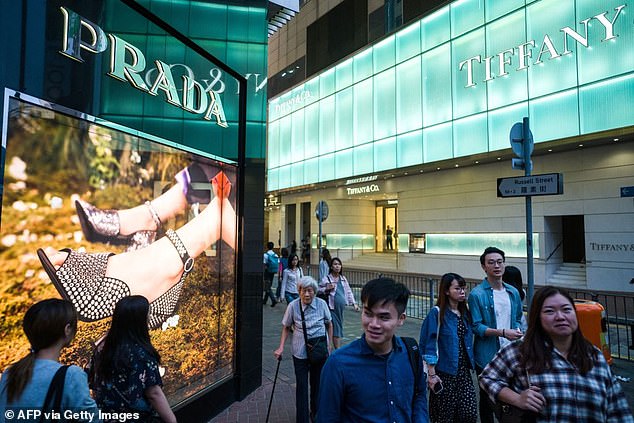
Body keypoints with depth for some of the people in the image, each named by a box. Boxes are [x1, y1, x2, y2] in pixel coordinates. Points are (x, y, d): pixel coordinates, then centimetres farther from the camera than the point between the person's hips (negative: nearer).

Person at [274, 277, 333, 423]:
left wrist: (329, 344, 8)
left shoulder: (322, 304, -9)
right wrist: (281, 347, -6)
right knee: (301, 386, 3)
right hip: (300, 352, -1)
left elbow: (329, 324, 7)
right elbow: (286, 327, 1)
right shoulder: (293, 306, -12)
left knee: (317, 384, 15)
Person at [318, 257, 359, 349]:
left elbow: (348, 292, 14)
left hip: (341, 308, 6)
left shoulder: (343, 279, 9)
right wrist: (327, 289, -20)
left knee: (339, 327, 12)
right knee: (336, 328, -5)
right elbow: (318, 290, -4)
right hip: (332, 308, -6)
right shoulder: (326, 279, -8)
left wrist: (354, 303, 8)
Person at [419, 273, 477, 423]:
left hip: (464, 371, 6)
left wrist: (470, 364, 10)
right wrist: (431, 374, -15)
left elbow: (467, 342, 14)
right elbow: (429, 346, -14)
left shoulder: (465, 313, 7)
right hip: (444, 372, -5)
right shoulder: (437, 313, -13)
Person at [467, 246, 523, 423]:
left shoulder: (513, 293, 5)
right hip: (487, 356, -5)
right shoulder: (476, 294, -13)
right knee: (487, 398, 12)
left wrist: (517, 331, -5)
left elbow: (517, 319, 15)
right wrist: (502, 332, -21)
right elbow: (476, 327, -14)